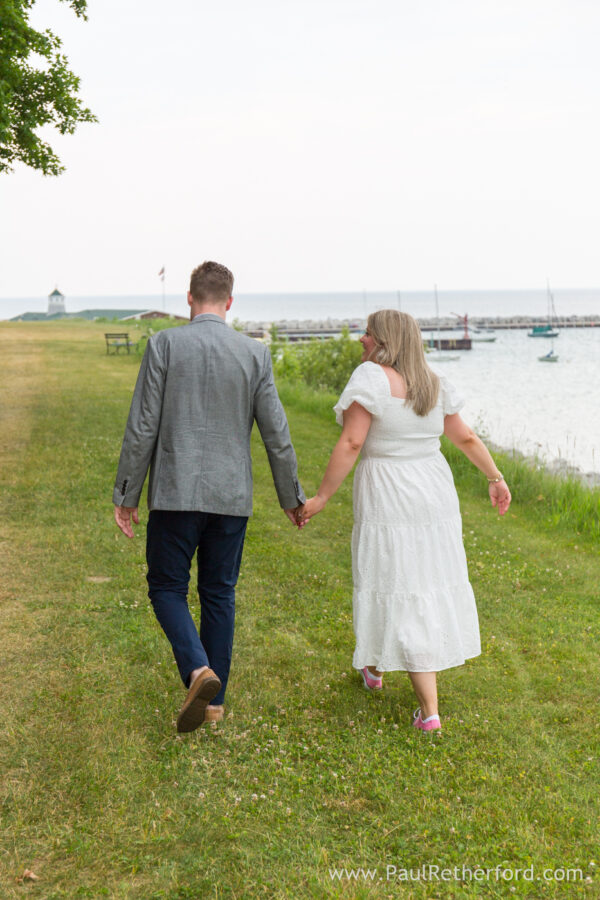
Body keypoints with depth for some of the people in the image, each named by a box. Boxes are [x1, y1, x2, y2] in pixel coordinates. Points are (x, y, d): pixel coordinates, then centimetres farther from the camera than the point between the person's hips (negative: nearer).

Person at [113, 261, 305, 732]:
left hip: (176, 494, -2)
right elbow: (276, 433, 1)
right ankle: (213, 700, 19)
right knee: (219, 595, 14)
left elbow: (143, 426, -8)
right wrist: (292, 496, 13)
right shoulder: (255, 353, 0)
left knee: (167, 588, 11)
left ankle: (198, 670, -12)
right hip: (232, 498, 3)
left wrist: (126, 495, 1)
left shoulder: (164, 345, -6)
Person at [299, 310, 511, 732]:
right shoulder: (434, 384, 4)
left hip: (388, 499, -6)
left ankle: (430, 710, 3)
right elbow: (466, 437, 11)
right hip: (434, 495, 6)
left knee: (400, 593, 2)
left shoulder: (372, 377, -15)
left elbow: (351, 444, -19)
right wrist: (496, 478, 22)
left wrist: (321, 498, -14)